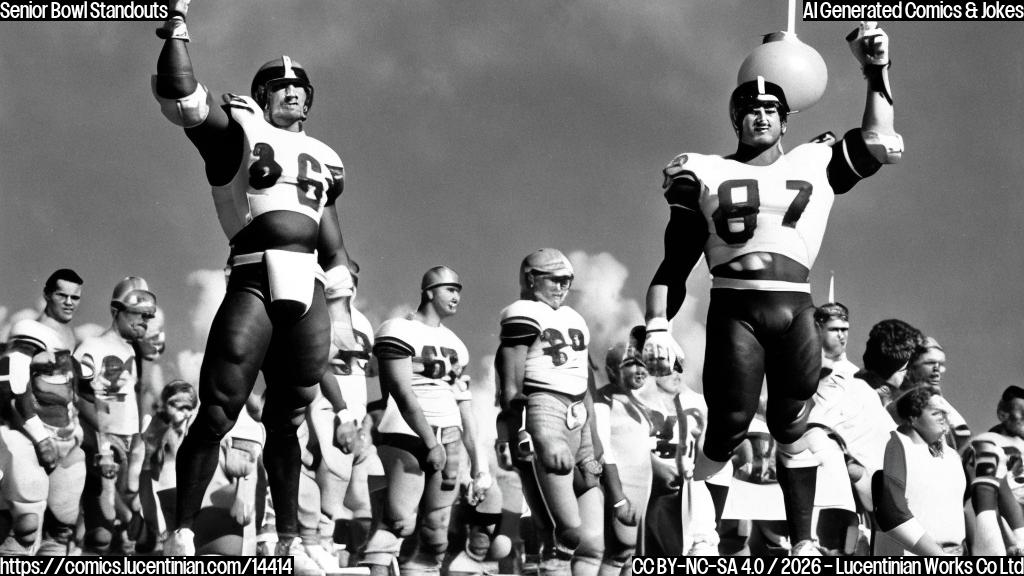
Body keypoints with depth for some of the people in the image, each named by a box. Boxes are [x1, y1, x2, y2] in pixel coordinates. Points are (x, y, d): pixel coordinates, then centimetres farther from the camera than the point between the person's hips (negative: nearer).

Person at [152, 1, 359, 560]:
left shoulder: (324, 160, 23)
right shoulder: (238, 130, 8)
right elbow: (181, 98, -9)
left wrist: (340, 310, 21)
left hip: (310, 294, 5)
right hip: (254, 283, -5)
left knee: (286, 419, 10)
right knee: (217, 412, -9)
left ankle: (288, 539, 16)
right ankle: (182, 534, -6)